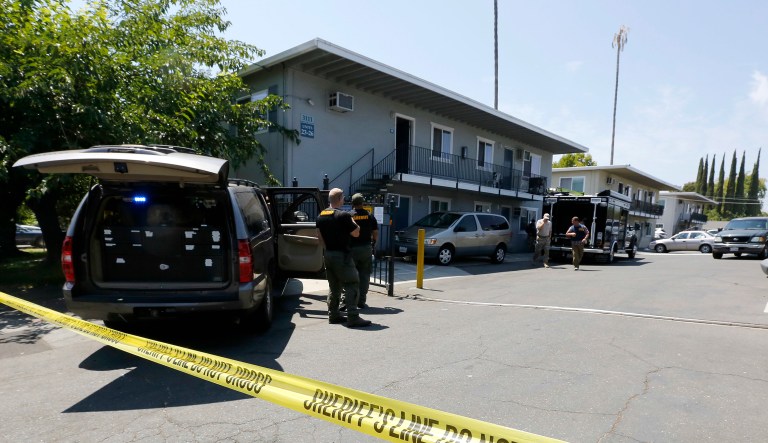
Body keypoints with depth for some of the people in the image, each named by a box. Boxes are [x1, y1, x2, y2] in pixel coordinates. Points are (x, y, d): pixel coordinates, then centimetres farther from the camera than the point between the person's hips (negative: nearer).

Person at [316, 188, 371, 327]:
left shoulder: (321, 216, 9)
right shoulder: (343, 215, -15)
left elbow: (320, 237, 15)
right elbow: (356, 233, -10)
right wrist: (353, 223, 6)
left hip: (328, 254, 8)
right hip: (342, 255, -8)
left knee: (333, 286, 17)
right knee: (351, 285, -6)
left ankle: (333, 315, 22)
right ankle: (353, 318, -9)